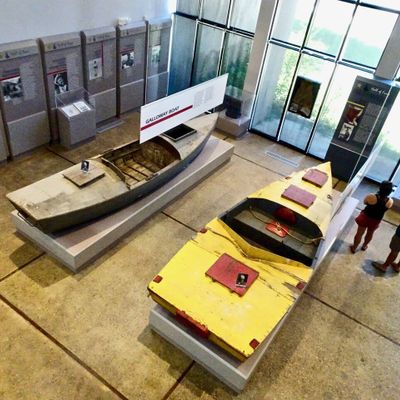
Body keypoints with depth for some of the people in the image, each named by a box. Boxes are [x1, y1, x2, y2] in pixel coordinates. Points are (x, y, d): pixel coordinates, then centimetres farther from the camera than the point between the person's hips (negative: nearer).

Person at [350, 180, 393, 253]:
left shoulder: (371, 197, -30)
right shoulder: (390, 202, -23)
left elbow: (365, 202, -8)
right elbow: (385, 208, -2)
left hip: (365, 217, -2)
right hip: (376, 220, 2)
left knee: (359, 233, 19)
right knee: (370, 234, 29)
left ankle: (354, 248, 37)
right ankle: (364, 246, 53)